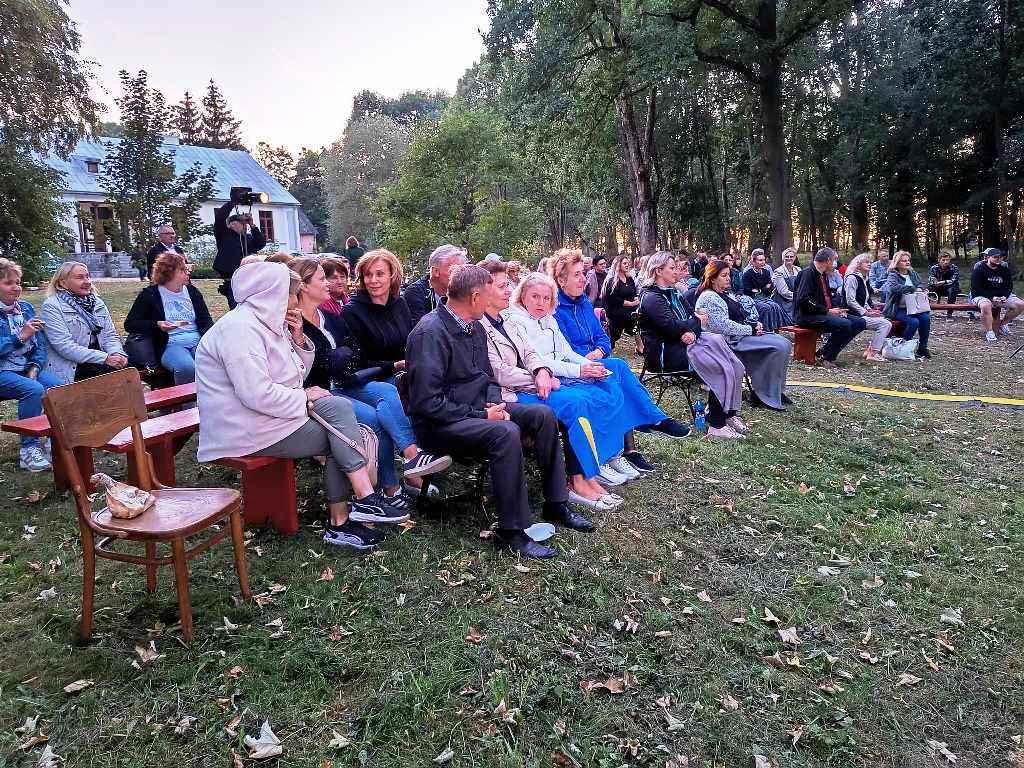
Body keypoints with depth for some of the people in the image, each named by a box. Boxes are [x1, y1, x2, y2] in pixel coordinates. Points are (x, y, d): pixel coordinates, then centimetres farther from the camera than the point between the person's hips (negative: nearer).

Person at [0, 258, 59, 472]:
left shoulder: (26, 308, 13)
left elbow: (40, 344, 10)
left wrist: (35, 368, -6)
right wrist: (21, 337, -20)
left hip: (28, 368, 5)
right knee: (34, 390, -33)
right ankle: (28, 449, -22)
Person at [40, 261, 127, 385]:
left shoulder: (97, 303, 15)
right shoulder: (51, 307, -5)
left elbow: (110, 335, 12)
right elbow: (65, 346, -15)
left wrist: (117, 354, -11)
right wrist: (105, 358, -21)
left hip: (100, 365, 6)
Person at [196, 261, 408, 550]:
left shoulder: (269, 324, 14)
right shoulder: (240, 328, -18)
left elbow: (296, 375, 18)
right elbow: (258, 394, -28)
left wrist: (298, 339, 2)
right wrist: (305, 397, -14)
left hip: (271, 415, 9)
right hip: (250, 430, -9)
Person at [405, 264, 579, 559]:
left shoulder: (474, 328, 9)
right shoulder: (430, 332, -19)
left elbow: (486, 377, 20)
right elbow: (427, 402, -24)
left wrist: (494, 403, -2)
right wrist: (481, 415, -19)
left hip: (477, 409, 9)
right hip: (439, 423, -9)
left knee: (543, 414, -1)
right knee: (506, 432, -33)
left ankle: (555, 503, 8)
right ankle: (512, 531, -23)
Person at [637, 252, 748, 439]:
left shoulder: (673, 292, 19)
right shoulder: (651, 297, -9)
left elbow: (689, 317, 11)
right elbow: (671, 326, -21)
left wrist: (691, 331, -13)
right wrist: (697, 322, -5)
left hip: (685, 343, 9)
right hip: (666, 353, -9)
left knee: (736, 366, -9)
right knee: (722, 370, -22)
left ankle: (730, 413, -6)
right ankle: (716, 425, -16)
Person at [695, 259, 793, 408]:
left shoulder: (726, 294, 19)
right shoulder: (708, 298, -13)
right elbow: (723, 326, -23)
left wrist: (756, 324, 3)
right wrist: (750, 330, -17)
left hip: (744, 333, 10)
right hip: (733, 340, -10)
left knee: (785, 344, -1)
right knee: (779, 347, -21)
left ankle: (776, 391, 4)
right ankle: (764, 396, -12)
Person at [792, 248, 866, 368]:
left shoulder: (823, 275, 18)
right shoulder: (808, 273, -11)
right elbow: (803, 300, -21)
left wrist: (837, 309, 5)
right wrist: (827, 311, -19)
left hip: (824, 314, 10)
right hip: (807, 316, -10)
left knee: (860, 322, 0)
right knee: (844, 324, -29)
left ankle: (824, 352, -4)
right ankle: (824, 357, -12)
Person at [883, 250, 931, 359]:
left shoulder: (913, 273, 18)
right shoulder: (893, 275, -3)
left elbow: (921, 284, 15)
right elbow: (895, 287, -22)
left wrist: (919, 289, -9)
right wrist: (913, 289, -22)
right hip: (898, 309, -6)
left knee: (926, 317, -21)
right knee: (914, 321, -29)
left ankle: (922, 348, -9)